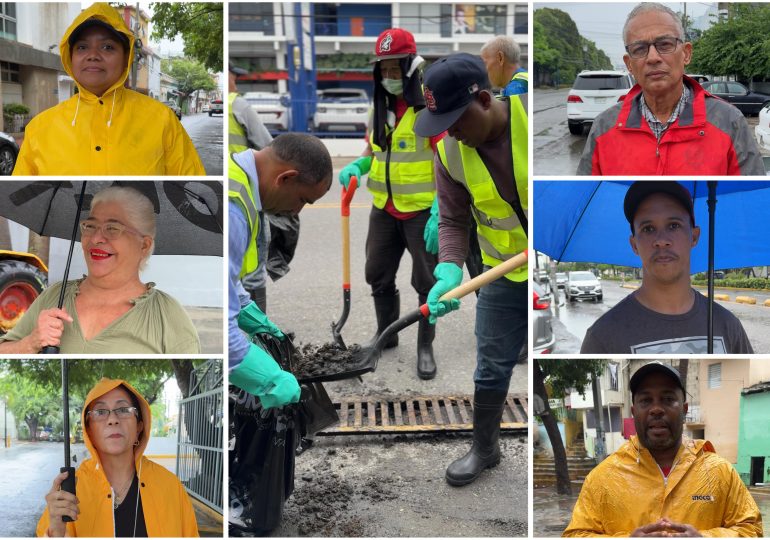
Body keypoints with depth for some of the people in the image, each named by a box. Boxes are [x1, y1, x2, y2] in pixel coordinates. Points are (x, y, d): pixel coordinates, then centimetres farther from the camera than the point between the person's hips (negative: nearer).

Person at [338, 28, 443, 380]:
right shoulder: (380, 108, 5)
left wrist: (439, 215, -24)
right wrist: (356, 167, -4)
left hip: (422, 211, -6)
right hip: (385, 210, 6)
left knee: (426, 282, 3)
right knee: (378, 275, 14)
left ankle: (425, 347, 18)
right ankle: (386, 334, 34)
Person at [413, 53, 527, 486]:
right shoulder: (451, 153, -11)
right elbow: (453, 222, -4)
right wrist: (449, 272, -23)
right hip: (506, 275, 3)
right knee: (492, 368, 9)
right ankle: (485, 449, 29)